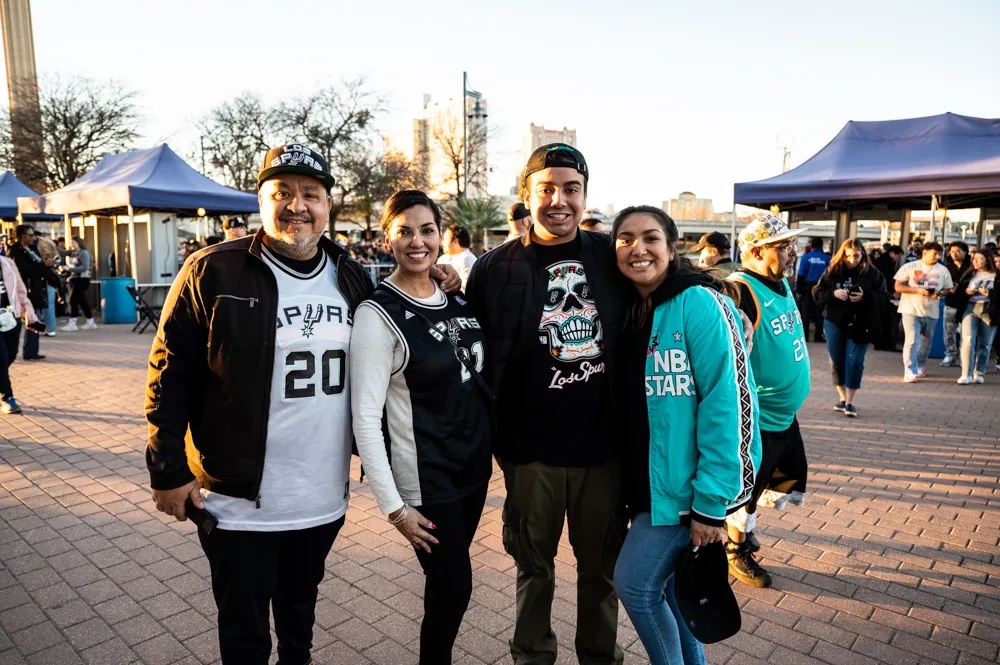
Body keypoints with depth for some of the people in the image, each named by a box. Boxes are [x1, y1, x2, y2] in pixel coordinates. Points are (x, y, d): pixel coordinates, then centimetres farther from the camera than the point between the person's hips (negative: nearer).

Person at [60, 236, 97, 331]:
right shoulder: (73, 253, 13)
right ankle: (90, 323, 17)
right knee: (82, 301, 11)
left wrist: (70, 269, -19)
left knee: (73, 300, -9)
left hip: (82, 280, -8)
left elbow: (84, 267, -19)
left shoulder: (84, 252, -11)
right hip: (74, 279, 8)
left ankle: (72, 324, -5)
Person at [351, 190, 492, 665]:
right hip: (425, 477, -6)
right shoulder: (378, 314, -16)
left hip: (475, 463, 6)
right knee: (454, 585, 6)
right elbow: (365, 417, -17)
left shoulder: (457, 299, 3)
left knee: (449, 580, 20)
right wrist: (393, 505, -17)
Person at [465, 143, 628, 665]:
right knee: (535, 565, 16)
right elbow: (479, 362, -3)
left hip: (603, 446, 2)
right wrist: (492, 439, -5)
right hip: (531, 451, -2)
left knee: (602, 563, 18)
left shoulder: (611, 257, 1)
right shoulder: (495, 268, -4)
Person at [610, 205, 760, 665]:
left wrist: (710, 503, -20)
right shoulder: (631, 311, 6)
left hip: (689, 485, -7)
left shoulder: (699, 303, -17)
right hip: (651, 480, 7)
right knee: (666, 585, 17)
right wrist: (631, 484, 7)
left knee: (634, 582, -1)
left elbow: (726, 402, -20)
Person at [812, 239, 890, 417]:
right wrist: (833, 294, -17)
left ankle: (850, 402, 3)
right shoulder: (833, 271, 1)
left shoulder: (873, 274, -1)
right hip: (834, 323, 2)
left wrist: (866, 297, -20)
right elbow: (817, 293, 1)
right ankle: (842, 398, 21)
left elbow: (884, 299, -3)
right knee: (837, 361, 7)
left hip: (860, 325, -2)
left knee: (854, 362, -5)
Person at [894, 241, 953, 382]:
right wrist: (918, 290, -18)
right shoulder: (909, 267, -3)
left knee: (926, 342, 14)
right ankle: (910, 372, -13)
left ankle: (919, 366, 34)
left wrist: (940, 293, -12)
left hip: (931, 312, 4)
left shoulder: (943, 270, 6)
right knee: (911, 341, -12)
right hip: (911, 310, -4)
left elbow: (948, 289, 11)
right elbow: (898, 287, -6)